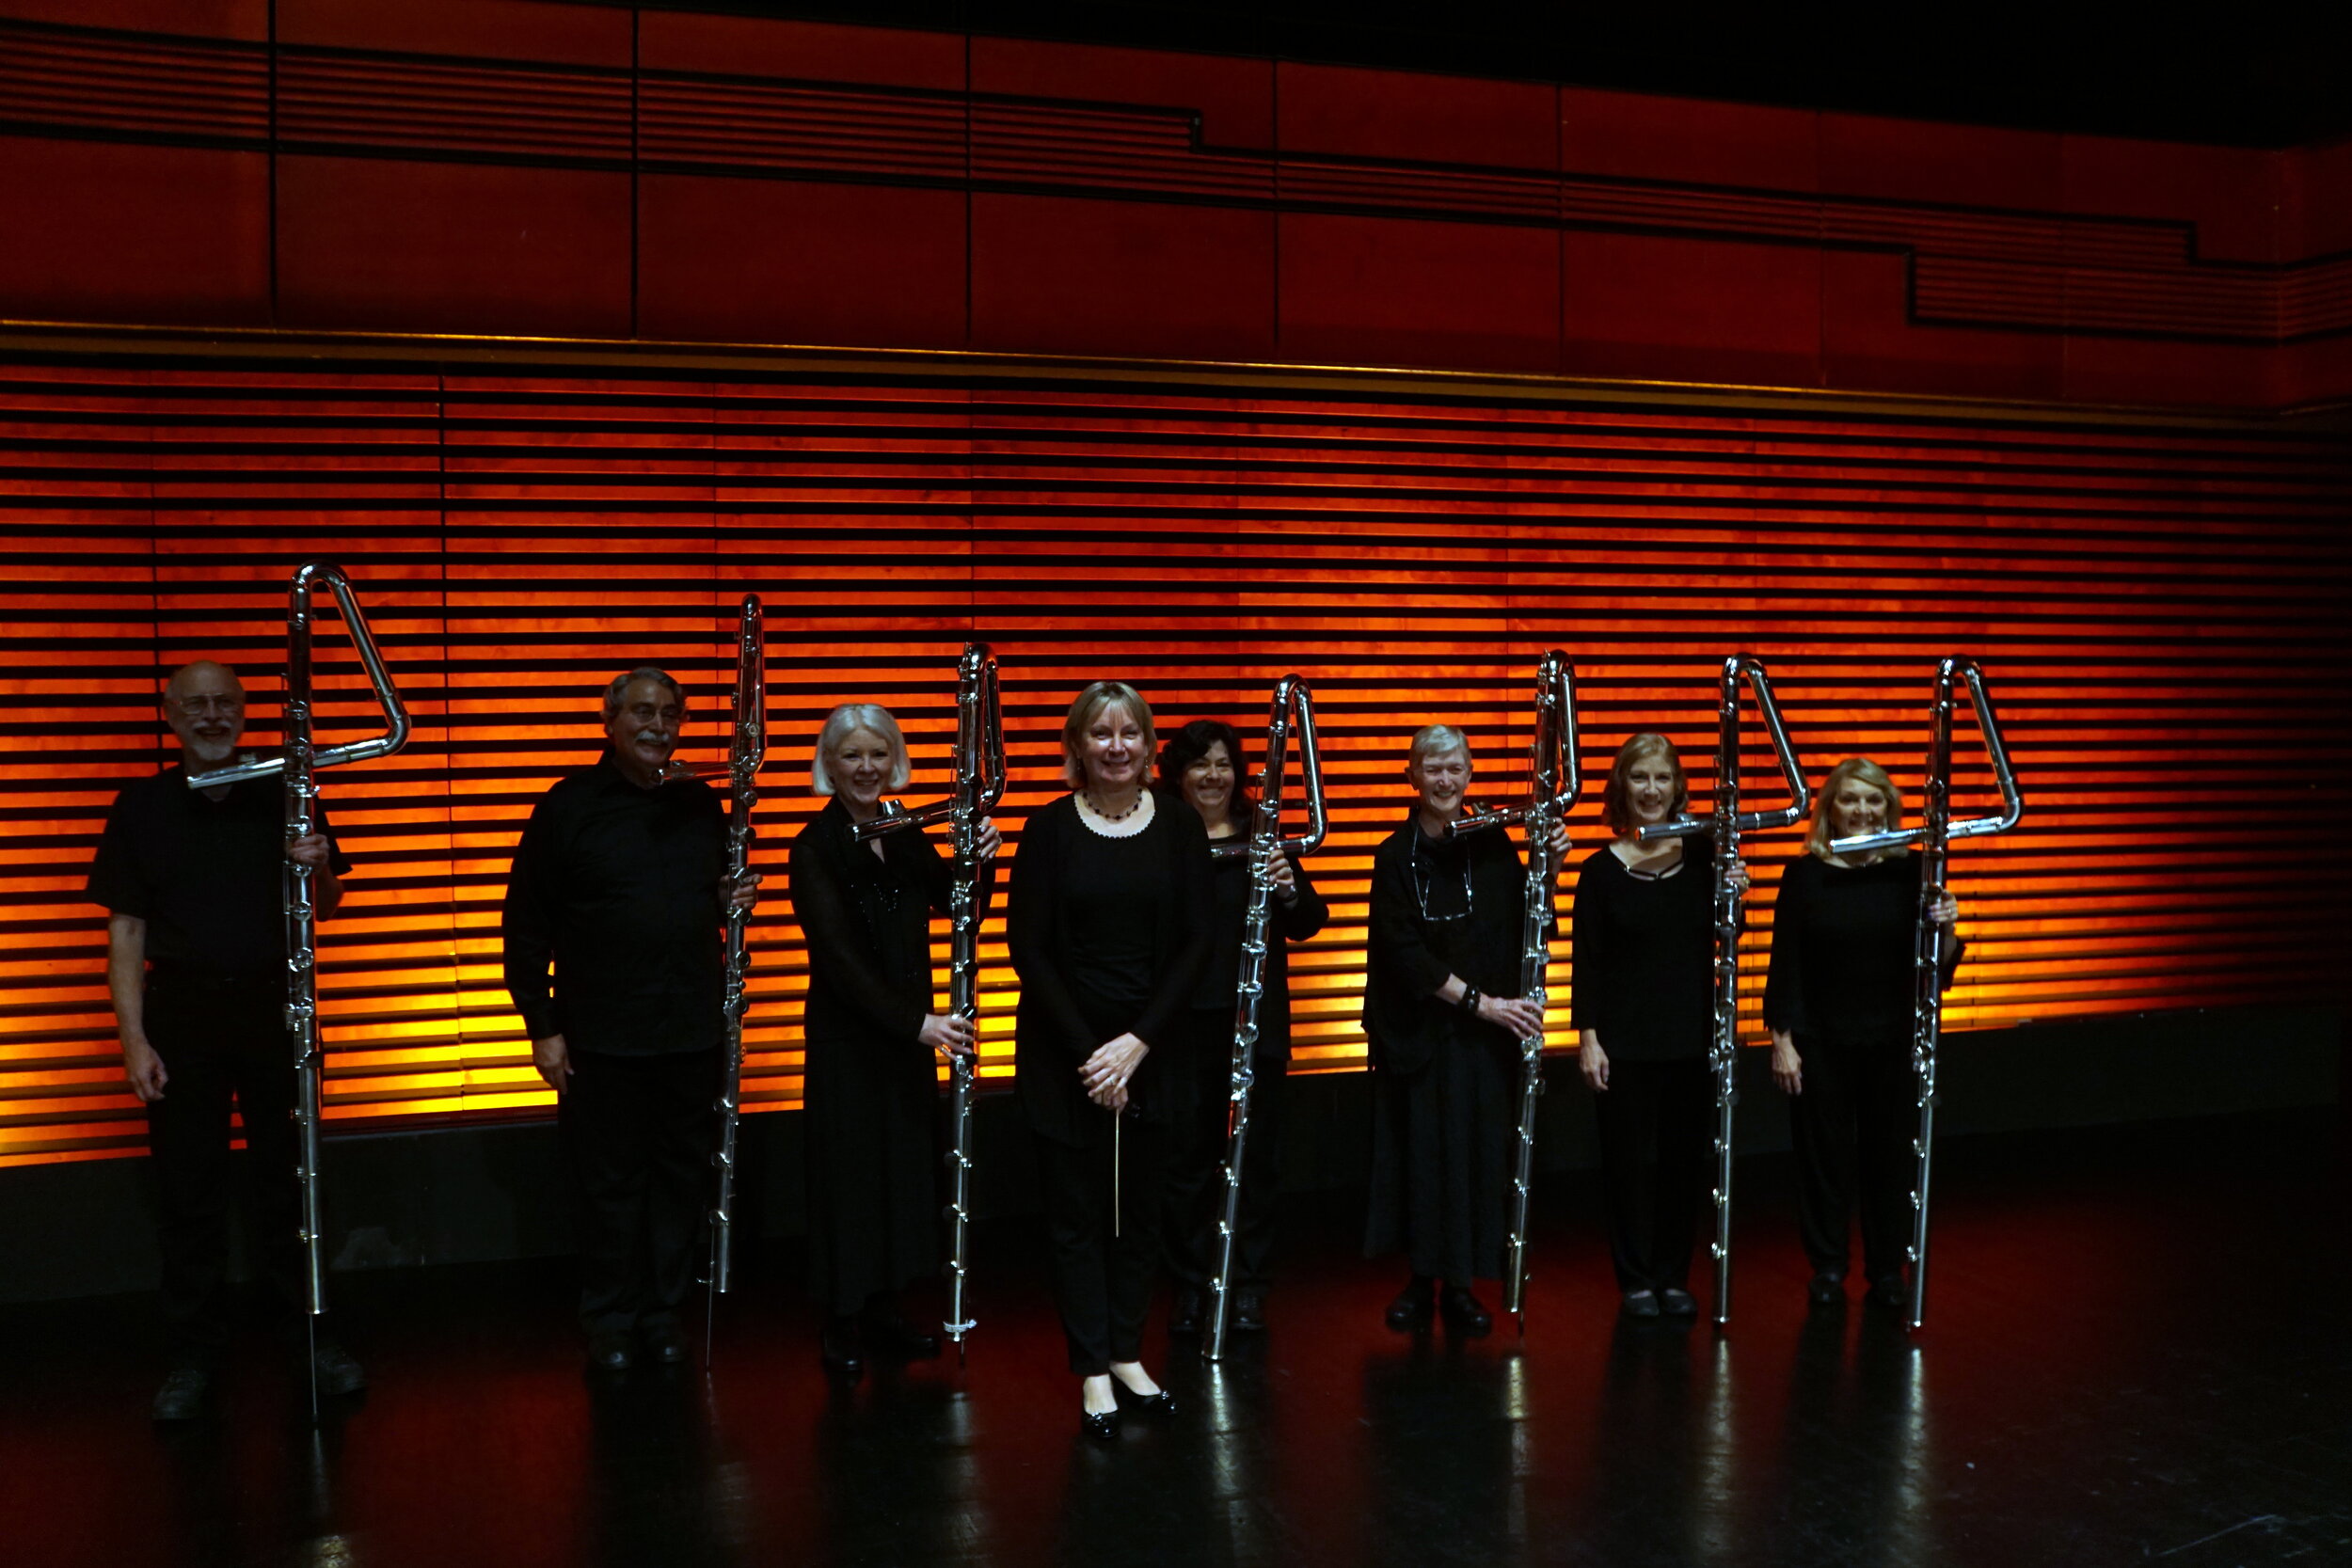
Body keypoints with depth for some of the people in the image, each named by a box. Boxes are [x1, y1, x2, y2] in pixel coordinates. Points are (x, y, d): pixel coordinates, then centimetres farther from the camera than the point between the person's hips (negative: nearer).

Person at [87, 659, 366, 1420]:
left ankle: (311, 1333, 16)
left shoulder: (284, 795, 5)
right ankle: (194, 1356, 14)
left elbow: (327, 906, 12)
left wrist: (317, 870, -12)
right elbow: (126, 931, 3)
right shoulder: (143, 806, 4)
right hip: (181, 1013, 0)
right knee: (188, 1188, 4)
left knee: (288, 1179, 5)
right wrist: (134, 1038, -4)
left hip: (273, 1004, 0)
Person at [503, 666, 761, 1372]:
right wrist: (542, 1025, -6)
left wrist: (734, 898, -1)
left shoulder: (701, 805, 8)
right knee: (609, 1182, 6)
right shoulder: (569, 805, -4)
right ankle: (612, 1319, 21)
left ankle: (664, 1308, 25)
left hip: (693, 1029, 4)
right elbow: (526, 922, -3)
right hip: (601, 1036, -3)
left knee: (682, 1176, 10)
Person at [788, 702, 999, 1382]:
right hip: (846, 1035, -6)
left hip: (911, 1029, 6)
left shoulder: (907, 835, 7)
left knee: (905, 1162, 12)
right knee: (849, 1167, 1)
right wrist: (917, 1022, -25)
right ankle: (844, 1324, 15)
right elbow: (840, 957, -19)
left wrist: (979, 861, -18)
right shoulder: (814, 849, -12)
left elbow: (960, 906, 3)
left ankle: (886, 1308, 27)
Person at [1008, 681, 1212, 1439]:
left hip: (1150, 1047, 2)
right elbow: (1028, 947, -6)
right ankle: (1093, 1369, 14)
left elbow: (1195, 943, -2)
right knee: (1077, 1209, 4)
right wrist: (1085, 1049, -12)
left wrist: (1140, 1040, -11)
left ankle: (1127, 1353, 24)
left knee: (1138, 1204, 10)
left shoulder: (1180, 825, 0)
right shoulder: (1050, 829, -5)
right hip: (1063, 1048, -2)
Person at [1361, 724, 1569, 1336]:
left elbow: (1524, 924, 7)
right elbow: (1405, 952, -10)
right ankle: (1421, 1280, 18)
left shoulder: (1492, 844, 4)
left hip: (1485, 1031, 2)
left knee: (1477, 1147, 3)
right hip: (1417, 1029, -2)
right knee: (1421, 1147, 3)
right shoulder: (1396, 855, -5)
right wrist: (1480, 1000, -15)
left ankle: (1461, 1284, 15)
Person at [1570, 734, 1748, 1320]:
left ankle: (1674, 1277, 22)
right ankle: (1636, 1280, 16)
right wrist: (1587, 1036, -10)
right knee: (1629, 1158, 3)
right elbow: (1587, 959, -4)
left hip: (1692, 1035, 3)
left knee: (1684, 1158, 9)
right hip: (1623, 1039, -3)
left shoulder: (1703, 855, 3)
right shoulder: (1602, 870, -5)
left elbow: (1719, 938, 11)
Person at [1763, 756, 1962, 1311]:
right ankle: (1828, 1267, 20)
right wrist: (1782, 1038, -6)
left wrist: (1945, 930, -18)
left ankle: (1887, 1270, 21)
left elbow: (1938, 967, 2)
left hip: (1893, 1039, 1)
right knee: (1824, 1154, 6)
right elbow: (1786, 963, -2)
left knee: (1891, 1153, 8)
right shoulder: (1805, 874, -3)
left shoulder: (1910, 872, 1)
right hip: (1820, 1038, -1)